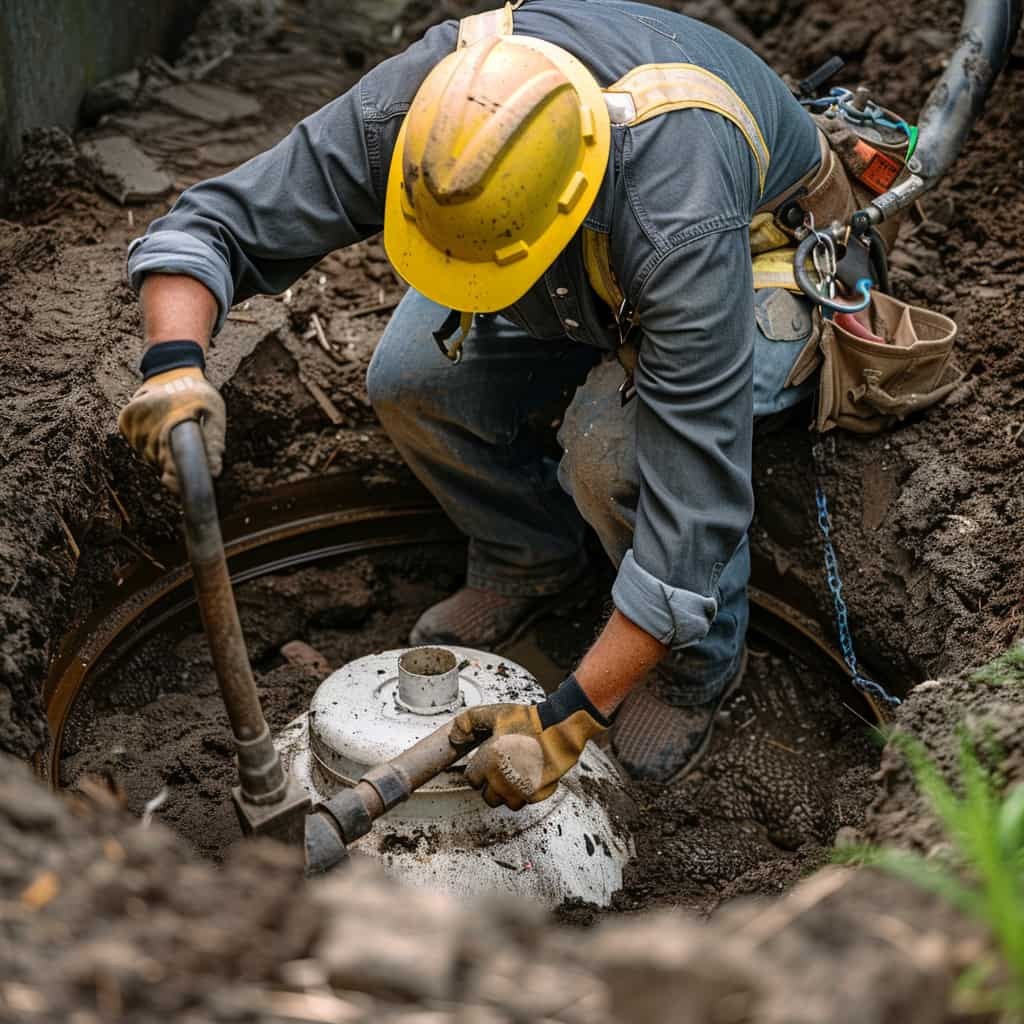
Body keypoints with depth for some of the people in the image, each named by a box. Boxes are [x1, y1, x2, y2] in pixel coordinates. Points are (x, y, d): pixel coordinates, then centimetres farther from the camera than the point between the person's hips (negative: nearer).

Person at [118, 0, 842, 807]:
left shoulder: (681, 229, -46)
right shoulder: (407, 111, -33)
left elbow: (695, 503, -43)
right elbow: (214, 224, -25)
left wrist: (569, 717, -41)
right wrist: (175, 363, -47)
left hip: (759, 254, -5)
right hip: (594, 264, 5)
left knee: (617, 442, -33)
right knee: (413, 380, -16)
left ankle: (700, 662, -3)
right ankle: (530, 560, 12)